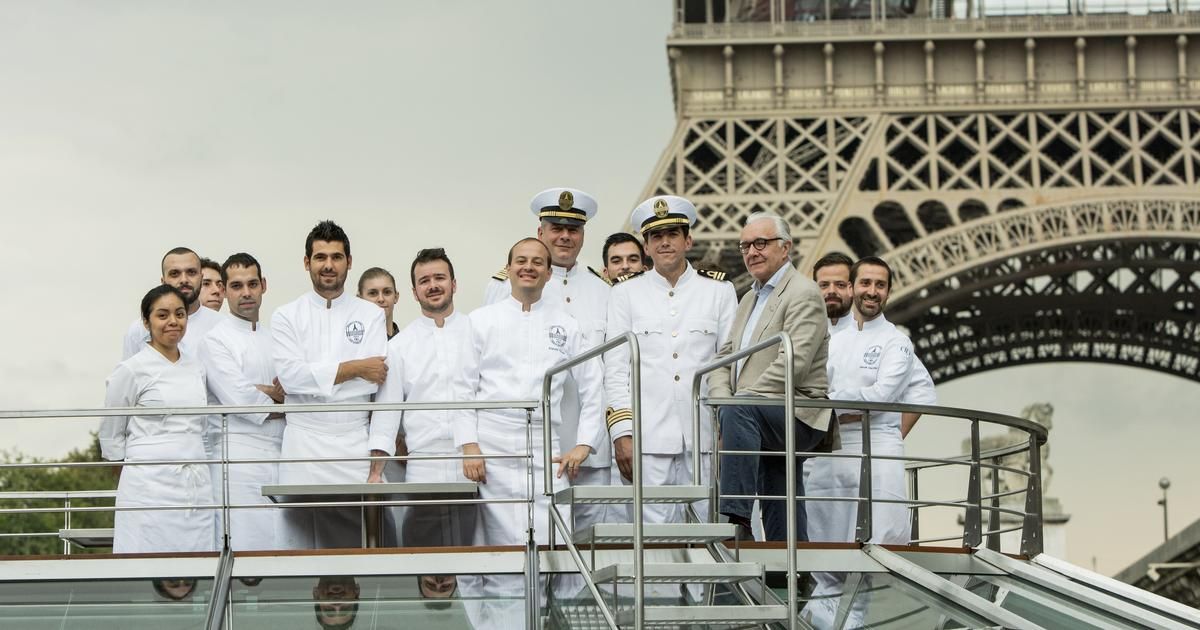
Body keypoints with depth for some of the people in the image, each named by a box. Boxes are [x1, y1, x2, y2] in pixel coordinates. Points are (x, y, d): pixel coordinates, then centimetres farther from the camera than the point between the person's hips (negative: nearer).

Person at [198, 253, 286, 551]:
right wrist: (283, 405, 3)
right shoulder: (215, 341, 0)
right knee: (245, 547, -11)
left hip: (280, 458, 6)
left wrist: (266, 392, -6)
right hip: (241, 456, -6)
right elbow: (239, 399, -12)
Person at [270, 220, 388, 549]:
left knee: (357, 545, -4)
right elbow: (291, 375, -6)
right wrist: (354, 368, -6)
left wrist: (312, 380, -5)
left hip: (355, 443, 0)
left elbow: (374, 380, -3)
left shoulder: (371, 315, 10)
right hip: (304, 444, 0)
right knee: (300, 542, -3)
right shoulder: (287, 316, 9)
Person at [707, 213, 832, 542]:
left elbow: (793, 364, -19)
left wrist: (732, 404, -20)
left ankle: (737, 519, -43)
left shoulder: (803, 294, -6)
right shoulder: (750, 299, 22)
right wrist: (722, 401, -6)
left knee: (739, 411, -36)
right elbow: (723, 360, 16)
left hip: (796, 414, -8)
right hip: (768, 422, 8)